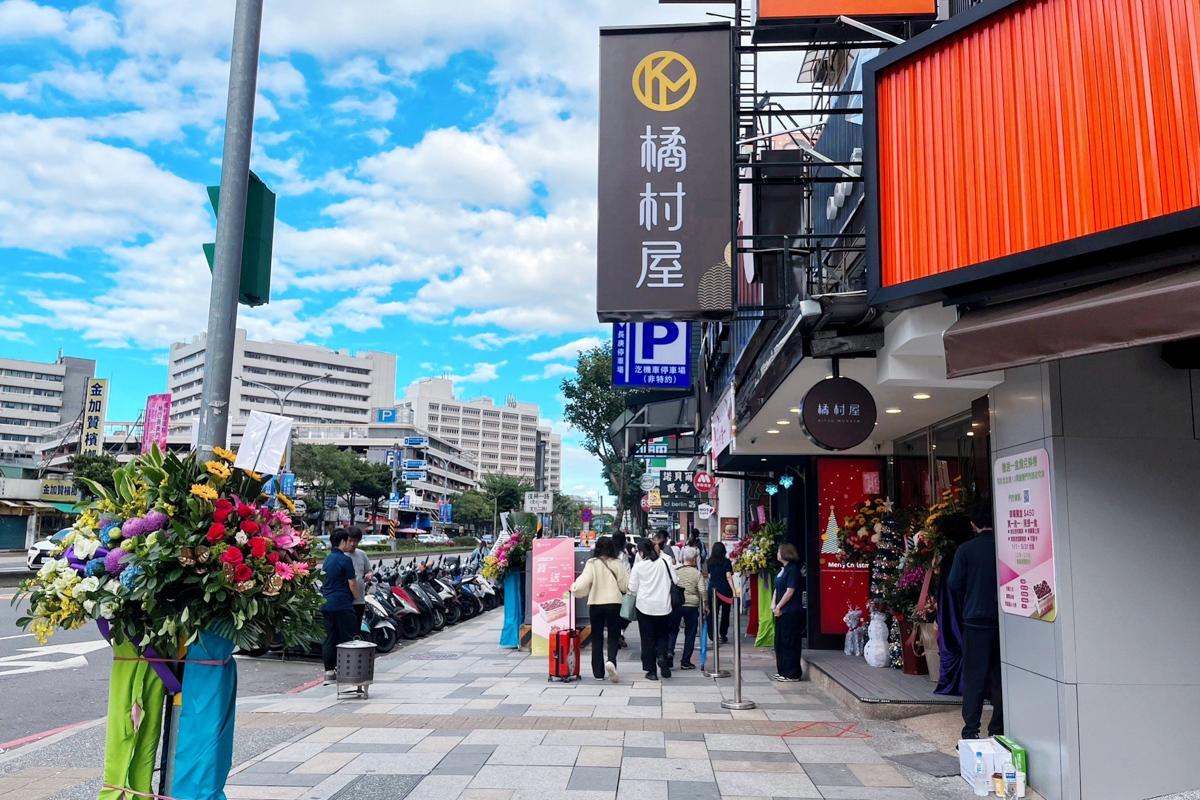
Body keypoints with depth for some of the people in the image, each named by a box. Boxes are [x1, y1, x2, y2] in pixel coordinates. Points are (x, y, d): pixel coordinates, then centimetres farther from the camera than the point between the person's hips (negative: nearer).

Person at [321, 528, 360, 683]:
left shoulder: (328, 559, 14)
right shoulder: (345, 559, -12)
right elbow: (352, 583, -10)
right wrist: (356, 598, 7)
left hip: (326, 605, 8)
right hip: (342, 605, -8)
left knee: (330, 638, 9)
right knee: (347, 638, 1)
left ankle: (329, 672, 11)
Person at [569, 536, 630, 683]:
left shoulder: (592, 564, -7)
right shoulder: (617, 564, -4)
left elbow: (583, 582, -11)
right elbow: (625, 585, 0)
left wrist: (574, 587, 9)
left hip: (596, 604, 0)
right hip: (614, 603, 0)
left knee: (597, 638, 11)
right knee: (613, 636, 7)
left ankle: (598, 673, 14)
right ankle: (611, 661, -20)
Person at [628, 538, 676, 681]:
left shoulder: (638, 567, -9)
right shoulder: (665, 562, -3)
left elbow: (633, 588, -3)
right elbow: (675, 581, 1)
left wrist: (630, 578, 16)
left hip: (645, 607, -2)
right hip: (663, 606, 2)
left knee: (648, 638, 7)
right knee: (662, 635, 19)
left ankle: (651, 671, 8)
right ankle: (661, 656, -9)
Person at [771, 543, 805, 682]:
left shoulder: (793, 569, -14)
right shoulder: (782, 570, 14)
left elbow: (790, 591, -17)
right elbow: (777, 588, 18)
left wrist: (778, 607, -12)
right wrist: (773, 603, 2)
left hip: (791, 613, -10)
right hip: (781, 612, 10)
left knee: (789, 643, -4)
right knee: (780, 642, 15)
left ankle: (792, 674, 4)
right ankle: (783, 671, 25)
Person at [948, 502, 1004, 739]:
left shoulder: (966, 550, -7)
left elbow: (954, 583, -5)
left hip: (975, 619, -2)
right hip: (1003, 619, 2)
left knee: (973, 677, 4)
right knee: (1000, 675, 12)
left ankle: (971, 732, 4)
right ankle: (998, 730, 17)